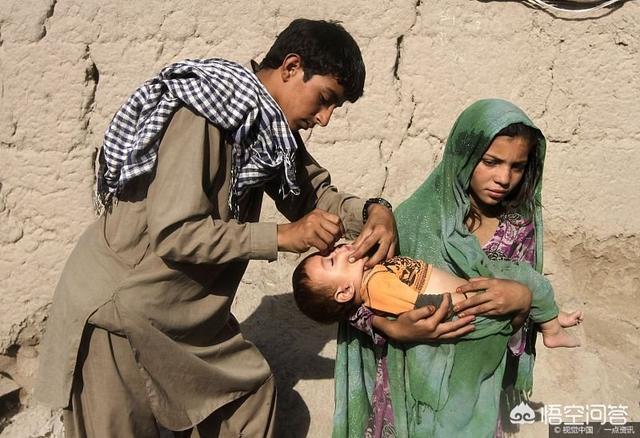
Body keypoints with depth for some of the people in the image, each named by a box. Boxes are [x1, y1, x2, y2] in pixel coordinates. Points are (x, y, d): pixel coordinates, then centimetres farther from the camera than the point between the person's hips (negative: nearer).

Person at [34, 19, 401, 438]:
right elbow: (174, 233, -29)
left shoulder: (269, 123, 1)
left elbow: (315, 192, 6)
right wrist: (282, 236, -24)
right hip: (117, 311, -8)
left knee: (252, 387, 14)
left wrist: (372, 211, -13)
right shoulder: (205, 115, -24)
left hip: (185, 310, 8)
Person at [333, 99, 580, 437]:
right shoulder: (417, 216, -16)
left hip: (477, 386, 3)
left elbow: (516, 325, -1)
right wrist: (394, 329, -27)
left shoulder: (522, 225, -6)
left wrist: (522, 299, -22)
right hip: (412, 378, -2)